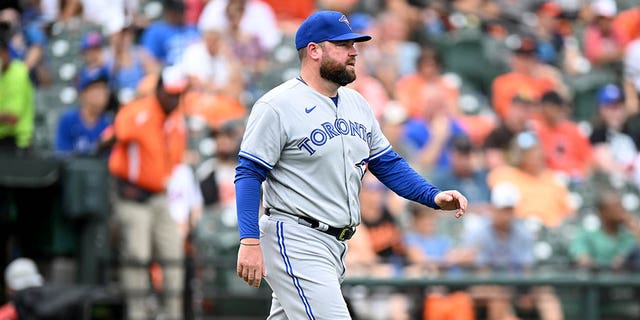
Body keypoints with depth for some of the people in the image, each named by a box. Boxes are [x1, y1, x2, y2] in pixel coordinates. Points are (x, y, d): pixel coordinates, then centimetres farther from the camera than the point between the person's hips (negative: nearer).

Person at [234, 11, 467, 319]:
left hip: (337, 246, 8)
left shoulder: (357, 105, 14)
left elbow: (387, 163, 19)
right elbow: (249, 174, -12)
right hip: (295, 240, -8)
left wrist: (433, 196, 3)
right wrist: (249, 242, -21)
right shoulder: (277, 106, -10)